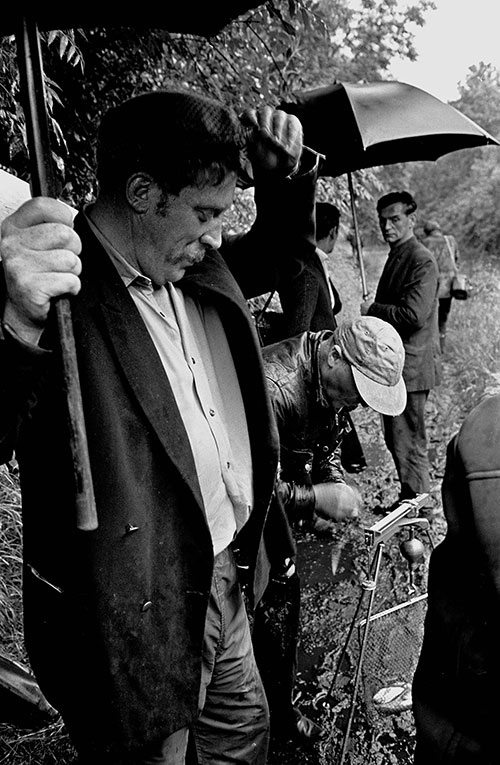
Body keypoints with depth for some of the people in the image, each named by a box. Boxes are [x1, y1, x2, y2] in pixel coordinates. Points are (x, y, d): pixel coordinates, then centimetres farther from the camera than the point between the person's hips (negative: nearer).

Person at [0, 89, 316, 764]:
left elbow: (274, 256, 20)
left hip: (225, 579, 8)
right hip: (140, 621, -7)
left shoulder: (194, 270, 1)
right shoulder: (59, 292, -22)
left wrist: (285, 179, 1)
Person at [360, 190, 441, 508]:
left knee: (409, 444, -1)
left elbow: (413, 315, -25)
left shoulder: (422, 261, -16)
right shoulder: (397, 256, 15)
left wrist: (372, 310, -14)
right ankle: (409, 502, 31)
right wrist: (374, 310, 8)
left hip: (411, 365, -10)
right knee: (397, 439, 18)